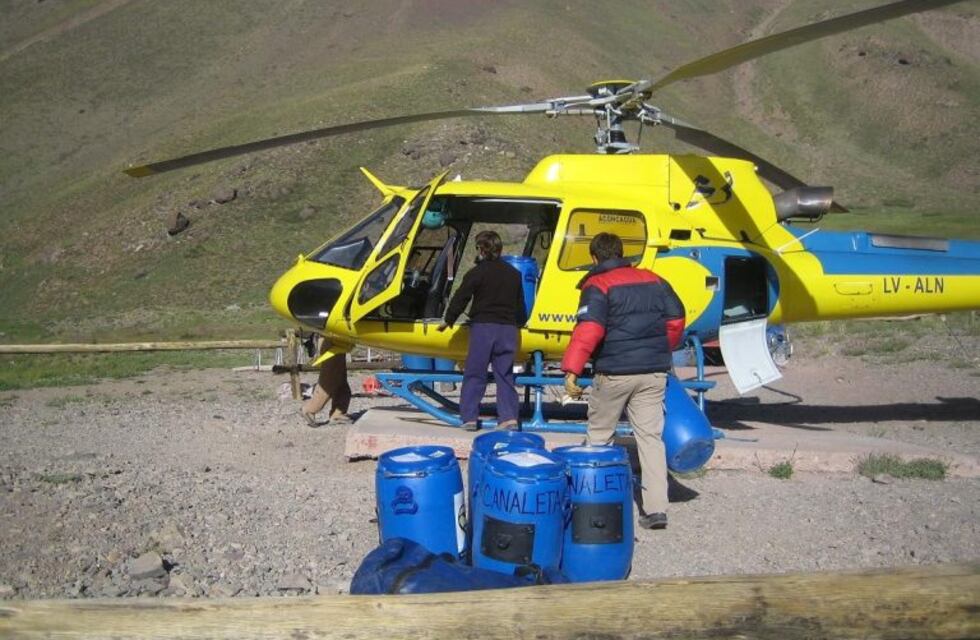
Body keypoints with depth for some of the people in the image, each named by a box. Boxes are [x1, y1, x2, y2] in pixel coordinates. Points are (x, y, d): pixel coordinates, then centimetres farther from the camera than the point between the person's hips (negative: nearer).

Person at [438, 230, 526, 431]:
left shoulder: (477, 273, -3)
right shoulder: (513, 274, 14)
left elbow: (460, 298, -3)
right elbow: (520, 305, 21)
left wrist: (448, 320, 11)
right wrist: (518, 322, 39)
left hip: (483, 326, -4)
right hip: (508, 328, 4)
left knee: (474, 374, 3)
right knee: (505, 374, 8)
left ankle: (469, 418, 2)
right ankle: (509, 417, -1)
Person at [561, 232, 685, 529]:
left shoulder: (597, 285, -5)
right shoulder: (653, 280, 12)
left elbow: (590, 328, -19)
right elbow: (676, 319, 12)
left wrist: (572, 369, -22)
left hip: (614, 373, -4)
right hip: (654, 373, 4)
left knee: (599, 437, 11)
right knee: (651, 437, 4)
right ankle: (656, 508, -1)